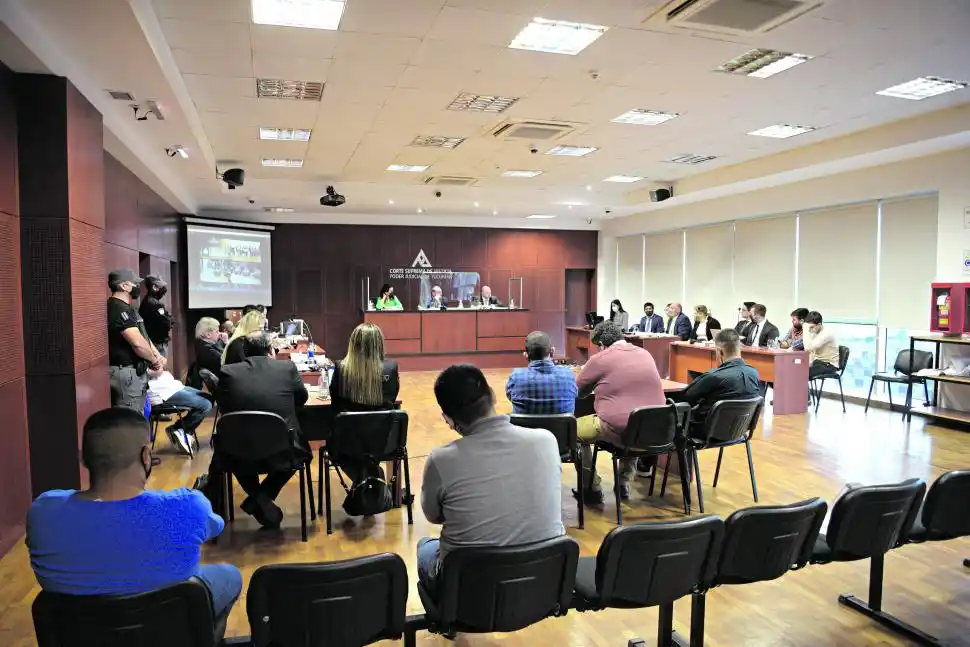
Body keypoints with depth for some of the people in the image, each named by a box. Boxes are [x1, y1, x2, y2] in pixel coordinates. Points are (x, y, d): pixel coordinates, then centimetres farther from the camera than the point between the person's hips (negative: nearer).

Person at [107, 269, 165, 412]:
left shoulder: (127, 308, 16)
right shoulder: (117, 308, -16)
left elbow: (143, 336, 19)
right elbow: (138, 343, -24)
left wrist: (158, 356, 3)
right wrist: (155, 360, -8)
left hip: (136, 371, 11)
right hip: (126, 372, -11)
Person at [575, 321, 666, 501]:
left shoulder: (599, 359, -4)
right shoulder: (645, 354, 13)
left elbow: (576, 391, 8)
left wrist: (597, 385, 29)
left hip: (619, 429, -6)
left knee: (575, 428, 16)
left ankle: (592, 489, 22)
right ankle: (624, 483, 38)